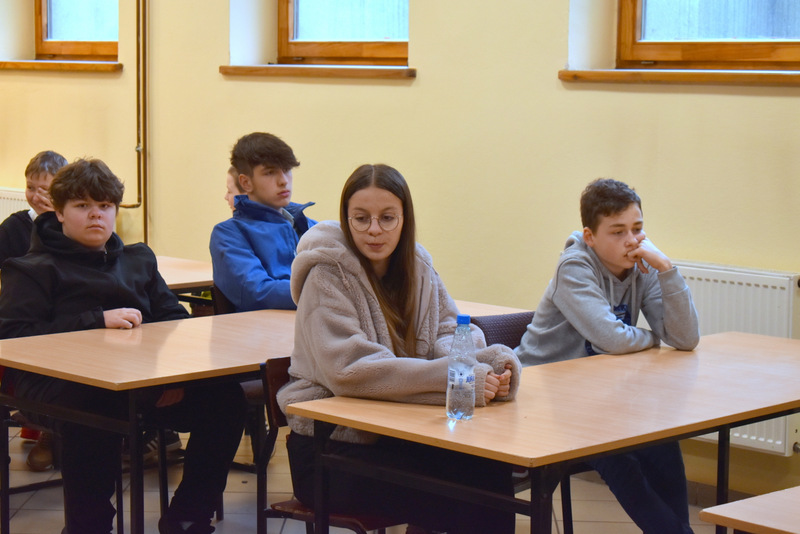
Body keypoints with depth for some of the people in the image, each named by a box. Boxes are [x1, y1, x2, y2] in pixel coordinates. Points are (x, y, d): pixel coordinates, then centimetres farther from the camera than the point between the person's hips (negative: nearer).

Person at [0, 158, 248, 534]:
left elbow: (175, 320, 19)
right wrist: (97, 321, -13)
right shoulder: (34, 270, 9)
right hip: (61, 385, -5)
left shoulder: (138, 260, 26)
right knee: (95, 410, -41)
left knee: (224, 398, -19)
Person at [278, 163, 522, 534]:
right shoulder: (327, 276, -12)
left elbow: (448, 333, 3)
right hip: (330, 449, -5)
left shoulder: (416, 266, 8)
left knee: (491, 472, -19)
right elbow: (350, 370, -24)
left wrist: (488, 364, -22)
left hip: (399, 432, 6)